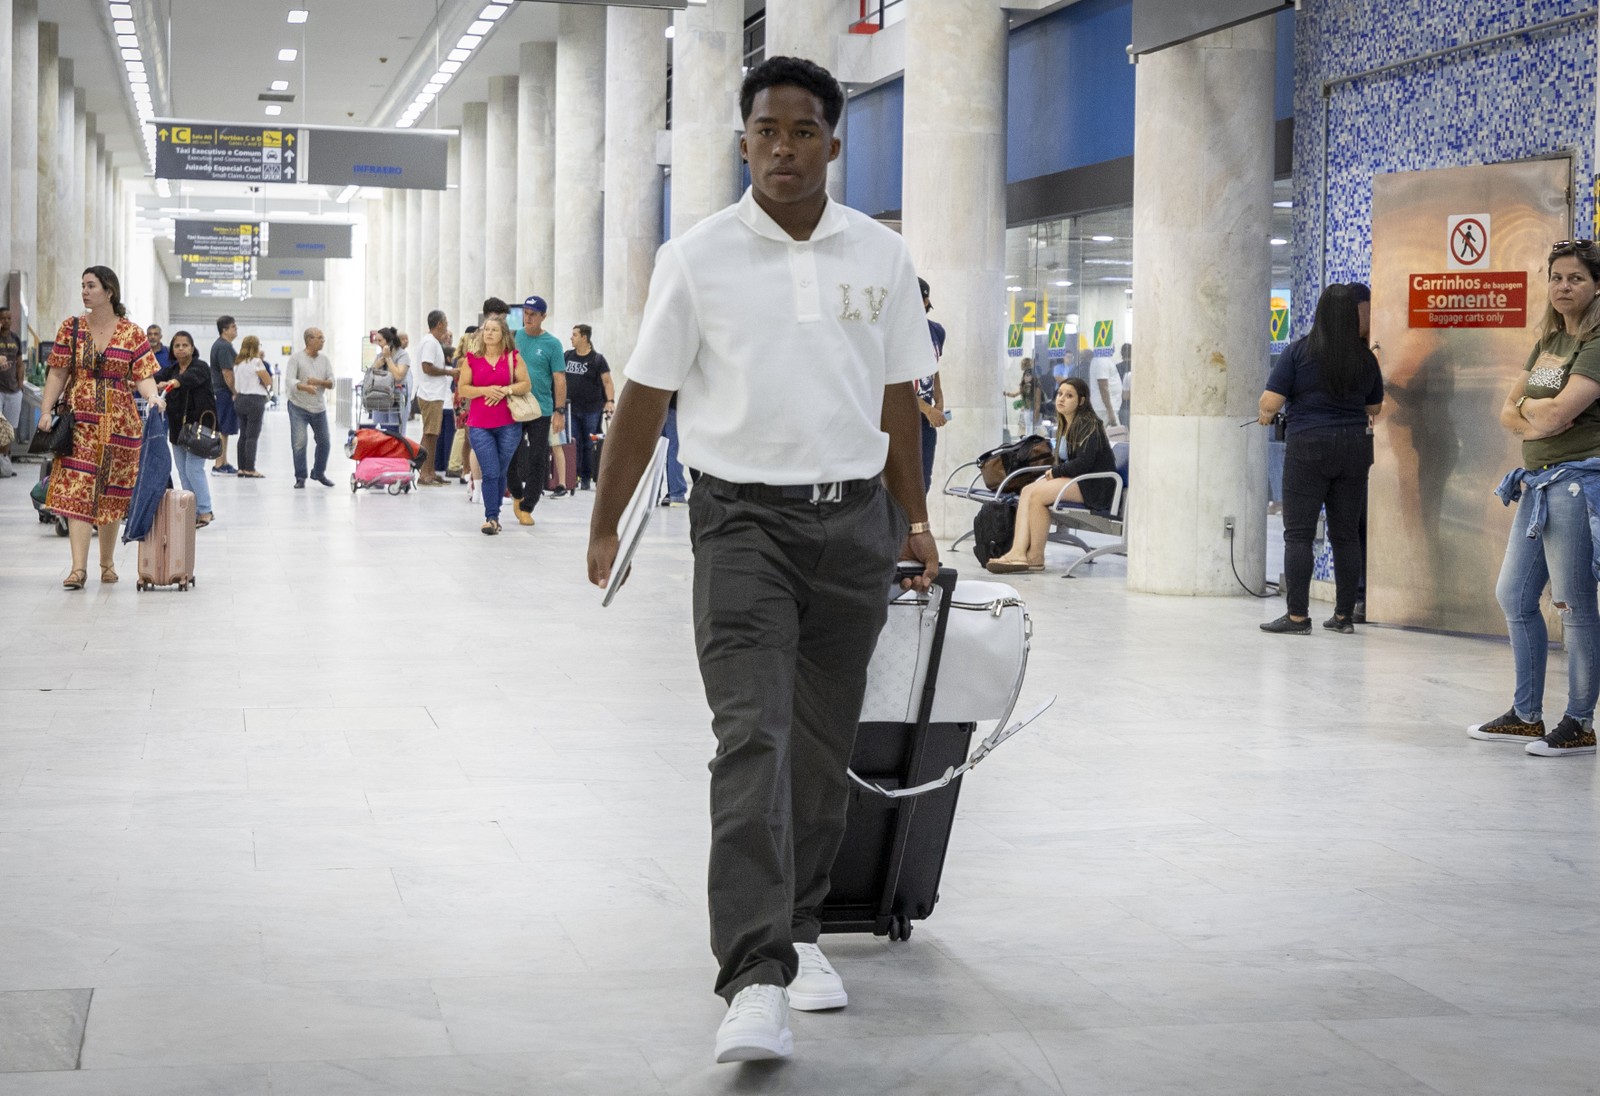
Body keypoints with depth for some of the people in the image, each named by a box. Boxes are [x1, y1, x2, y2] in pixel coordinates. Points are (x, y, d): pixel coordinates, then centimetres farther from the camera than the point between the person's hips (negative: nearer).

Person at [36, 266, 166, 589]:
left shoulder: (132, 333, 1)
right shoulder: (71, 328, 5)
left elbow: (144, 376, -3)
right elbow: (58, 374, 5)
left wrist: (153, 397, -24)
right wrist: (46, 410, -4)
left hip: (118, 423, 0)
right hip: (79, 420, 0)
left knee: (110, 494, 8)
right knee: (76, 491, -11)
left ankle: (107, 562, 23)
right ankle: (79, 567, -16)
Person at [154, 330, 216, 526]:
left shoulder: (201, 367, -7)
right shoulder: (172, 369, 11)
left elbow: (190, 377, -30)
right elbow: (157, 378, -9)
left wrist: (172, 383, -52)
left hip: (198, 425, -7)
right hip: (177, 427, 7)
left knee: (194, 469, -11)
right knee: (183, 472, 9)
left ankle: (205, 512, -1)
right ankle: (192, 512, 16)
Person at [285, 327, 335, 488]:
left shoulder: (324, 359, 6)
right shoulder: (296, 358, -8)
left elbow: (331, 383, 2)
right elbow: (291, 381, -20)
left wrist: (318, 382, -19)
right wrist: (305, 387, -39)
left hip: (319, 408, 5)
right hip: (299, 407, -5)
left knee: (324, 443, 11)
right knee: (299, 443, -11)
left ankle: (319, 473, 32)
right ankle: (300, 478, 1)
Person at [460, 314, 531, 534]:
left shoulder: (513, 357, 4)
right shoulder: (472, 359, 4)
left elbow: (526, 384, 4)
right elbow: (462, 389, 3)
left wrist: (506, 390, -12)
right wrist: (486, 390, -13)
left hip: (508, 424, 1)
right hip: (479, 425, -1)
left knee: (500, 472, 7)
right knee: (490, 473, -9)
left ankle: (494, 514, 20)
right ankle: (491, 517, -6)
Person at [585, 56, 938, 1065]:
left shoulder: (882, 257, 6)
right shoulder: (698, 258, -1)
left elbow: (899, 398, 14)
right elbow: (647, 397, 2)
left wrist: (914, 520, 16)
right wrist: (605, 527, 3)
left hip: (855, 521, 3)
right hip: (745, 520, -3)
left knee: (824, 746, 11)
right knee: (753, 738, -14)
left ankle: (799, 931, 27)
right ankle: (756, 981, -19)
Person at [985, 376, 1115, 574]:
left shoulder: (1089, 425, -11)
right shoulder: (1065, 425, 17)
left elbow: (1084, 463, -21)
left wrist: (1056, 472, -9)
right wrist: (1053, 472, -1)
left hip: (1096, 487, -9)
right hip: (1074, 480, 9)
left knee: (1037, 494, -25)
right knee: (1027, 491, -14)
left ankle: (1036, 557, -18)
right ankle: (1018, 552, -30)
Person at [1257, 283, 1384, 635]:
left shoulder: (1300, 351, -7)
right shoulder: (1366, 358, 5)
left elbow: (1270, 401, -10)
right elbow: (1374, 408, 18)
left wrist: (1264, 414, 13)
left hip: (1309, 447, -4)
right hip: (1354, 448, 4)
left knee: (1298, 533, -1)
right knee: (1346, 533, 10)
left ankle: (1297, 616, -5)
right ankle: (1344, 615, 14)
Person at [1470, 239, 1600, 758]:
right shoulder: (1548, 341, 15)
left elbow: (1558, 412, -22)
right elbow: (1508, 411, 14)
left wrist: (1528, 406, -2)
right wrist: (1537, 420, -6)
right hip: (1537, 481, 9)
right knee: (1513, 595, 12)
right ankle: (1526, 715, 22)